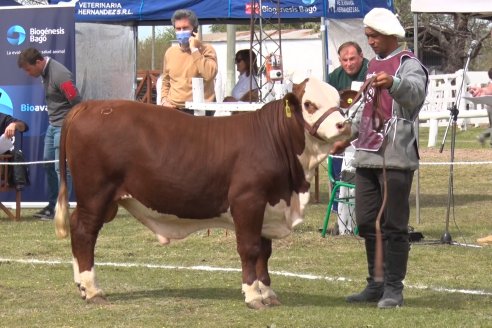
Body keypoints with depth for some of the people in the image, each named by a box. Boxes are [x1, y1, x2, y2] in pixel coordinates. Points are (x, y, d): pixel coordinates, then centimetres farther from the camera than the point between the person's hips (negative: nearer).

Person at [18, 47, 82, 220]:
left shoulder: (60, 75, -22)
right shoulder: (45, 72, 7)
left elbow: (77, 104, -21)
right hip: (53, 125, 10)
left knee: (61, 167, -8)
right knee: (49, 165, 14)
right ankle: (52, 205, 23)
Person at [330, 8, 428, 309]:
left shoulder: (409, 64, -6)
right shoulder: (374, 65, 19)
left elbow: (415, 92, -29)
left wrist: (393, 83, -50)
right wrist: (348, 138, 34)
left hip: (396, 158, -8)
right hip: (367, 156, 8)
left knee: (394, 225, -4)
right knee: (367, 223, 10)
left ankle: (394, 289, 2)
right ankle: (376, 284, 19)